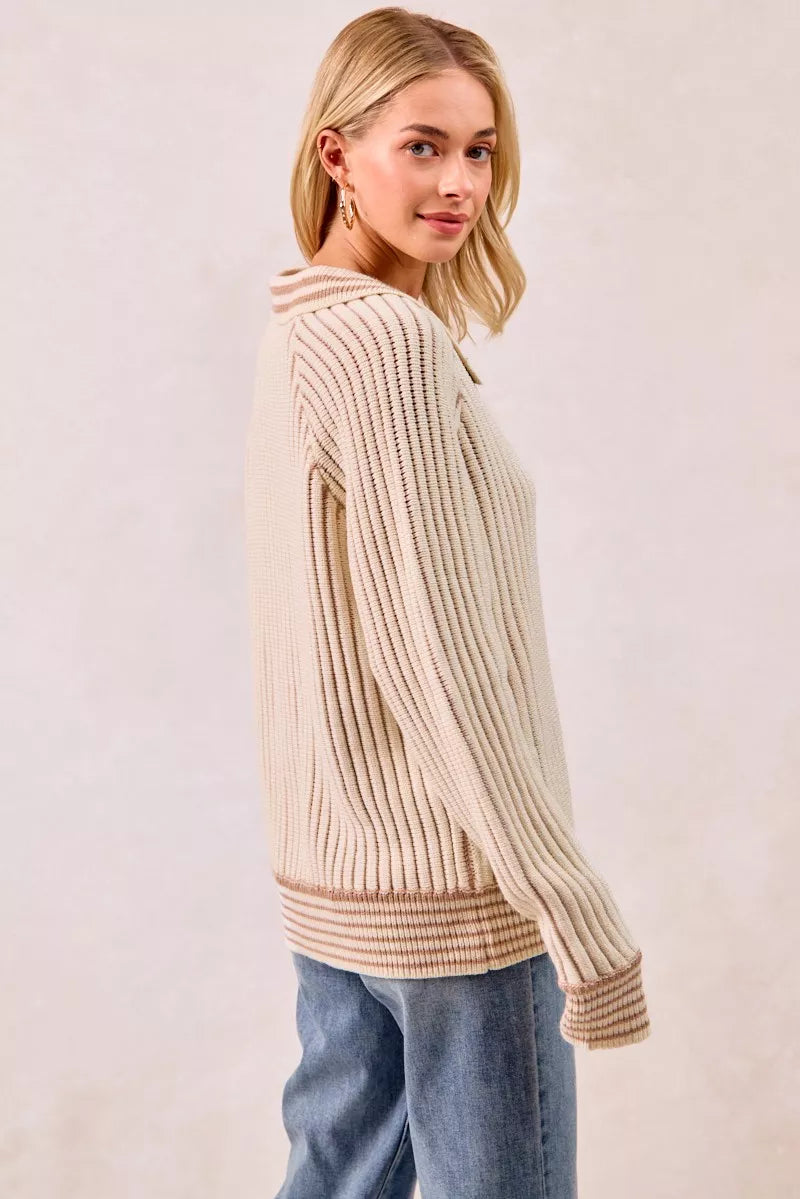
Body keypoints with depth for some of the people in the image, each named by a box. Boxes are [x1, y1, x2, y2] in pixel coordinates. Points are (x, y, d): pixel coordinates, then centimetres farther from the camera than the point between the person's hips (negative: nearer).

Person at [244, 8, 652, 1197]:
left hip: (329, 874, 9)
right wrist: (584, 922, -17)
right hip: (452, 889, -9)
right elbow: (442, 665, -22)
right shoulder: (393, 339, -18)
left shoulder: (301, 325, 9)